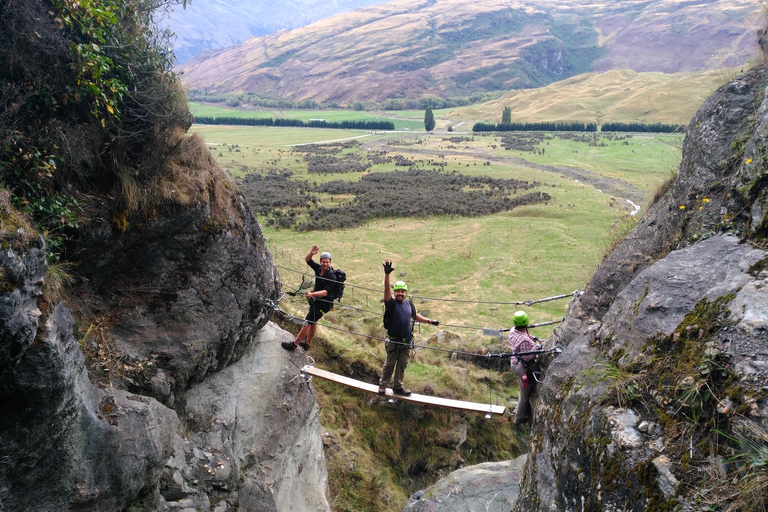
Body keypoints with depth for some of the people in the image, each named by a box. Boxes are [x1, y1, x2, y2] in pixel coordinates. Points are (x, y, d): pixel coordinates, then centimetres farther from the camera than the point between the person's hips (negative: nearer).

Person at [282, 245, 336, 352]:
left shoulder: (332, 277, -24)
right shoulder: (318, 269, -4)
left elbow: (325, 292, -32)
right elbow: (307, 260, 2)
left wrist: (312, 294, -46)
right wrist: (311, 253, -20)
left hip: (324, 304, -8)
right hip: (315, 300, 8)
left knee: (307, 322, -5)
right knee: (313, 322, 20)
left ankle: (294, 345, 5)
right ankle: (307, 344, 35)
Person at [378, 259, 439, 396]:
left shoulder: (409, 304, 5)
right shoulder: (391, 303, -11)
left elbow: (415, 316, 22)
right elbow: (387, 289, -28)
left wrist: (430, 321, 24)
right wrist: (387, 274, -42)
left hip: (406, 342, 4)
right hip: (393, 341, -4)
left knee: (402, 365, 11)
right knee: (389, 364, 8)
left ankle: (398, 386, 25)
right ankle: (383, 385, 26)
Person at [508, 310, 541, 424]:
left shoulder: (512, 331, -7)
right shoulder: (524, 340, -34)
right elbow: (527, 357, -28)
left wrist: (531, 338, 5)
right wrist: (536, 347, -20)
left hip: (515, 363, 9)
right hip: (523, 368, -9)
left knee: (524, 389, 29)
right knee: (525, 392, 12)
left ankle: (518, 410, 46)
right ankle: (519, 418, 28)